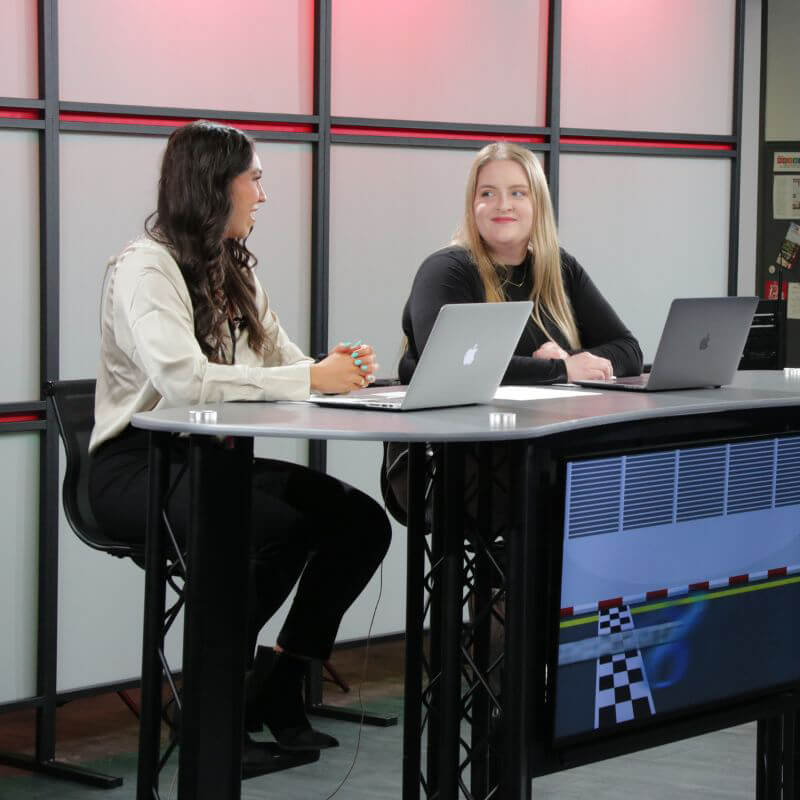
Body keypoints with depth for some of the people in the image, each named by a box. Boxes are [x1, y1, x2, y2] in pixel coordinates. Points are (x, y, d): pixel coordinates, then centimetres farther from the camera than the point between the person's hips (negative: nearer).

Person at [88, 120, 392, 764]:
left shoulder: (233, 270, 15)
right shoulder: (146, 267, -13)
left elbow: (284, 359, 12)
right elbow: (182, 379, -30)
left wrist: (339, 367, -12)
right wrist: (310, 380, -28)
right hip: (140, 465, -8)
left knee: (361, 520, -12)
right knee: (281, 529, -32)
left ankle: (279, 684, 0)